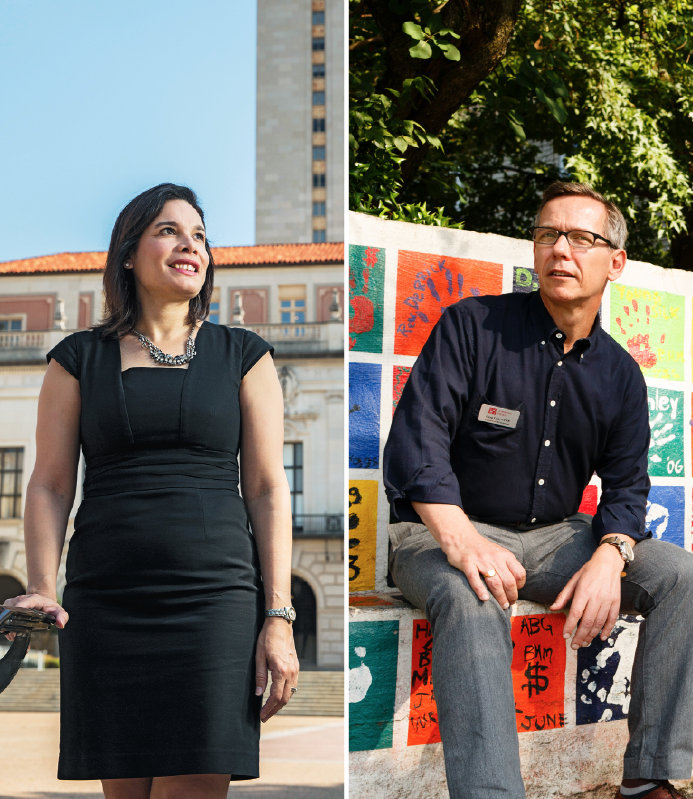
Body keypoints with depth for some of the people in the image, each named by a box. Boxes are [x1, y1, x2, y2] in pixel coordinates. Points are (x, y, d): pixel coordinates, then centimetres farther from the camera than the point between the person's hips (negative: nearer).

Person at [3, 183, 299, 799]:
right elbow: (51, 484, 8)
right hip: (105, 604, 1)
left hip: (215, 601, -1)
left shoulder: (243, 355, 10)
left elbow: (268, 489, 6)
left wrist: (279, 616, -2)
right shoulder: (80, 359, 11)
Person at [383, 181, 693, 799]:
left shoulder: (621, 375, 9)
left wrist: (609, 557, -18)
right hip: (445, 529, -5)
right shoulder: (472, 326, -5)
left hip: (556, 538, 5)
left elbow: (626, 486, 6)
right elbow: (415, 440, -15)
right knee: (473, 602, -38)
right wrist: (462, 540, -31)